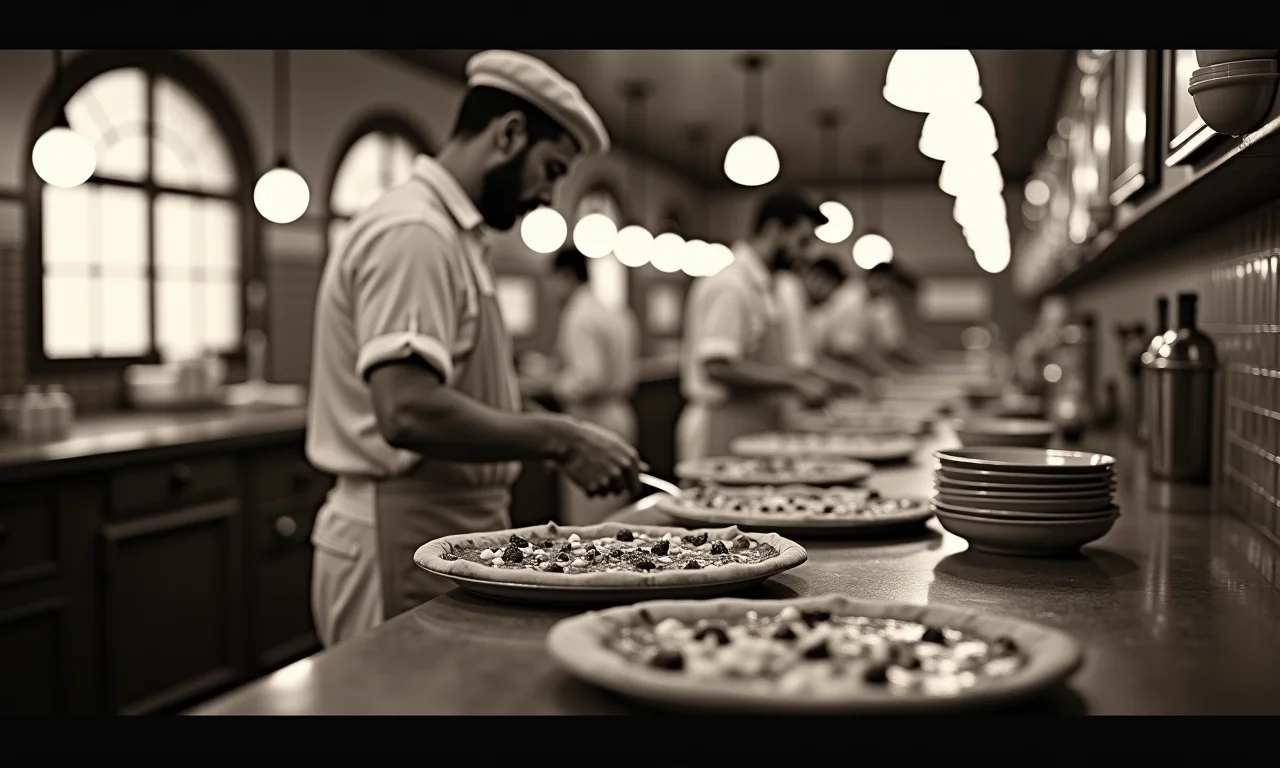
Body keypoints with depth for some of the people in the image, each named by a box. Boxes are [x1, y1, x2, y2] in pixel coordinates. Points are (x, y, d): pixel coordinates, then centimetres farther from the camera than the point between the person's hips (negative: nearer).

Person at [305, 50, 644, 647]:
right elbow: (409, 413, -27)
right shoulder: (412, 233, -16)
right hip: (404, 554, -10)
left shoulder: (446, 233, 16)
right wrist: (557, 439, -21)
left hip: (446, 540, 10)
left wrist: (548, 436, 12)